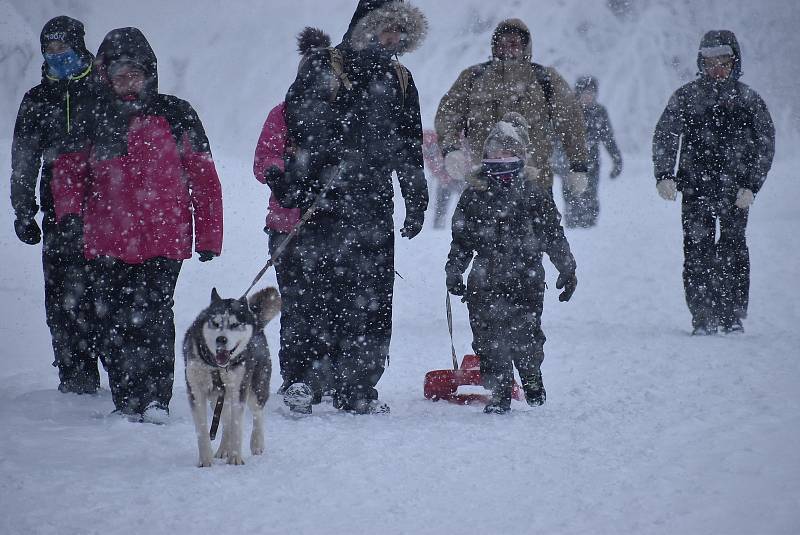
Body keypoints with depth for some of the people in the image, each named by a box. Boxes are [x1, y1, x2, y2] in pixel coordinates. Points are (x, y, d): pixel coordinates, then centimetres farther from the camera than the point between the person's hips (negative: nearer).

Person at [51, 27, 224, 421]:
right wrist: (69, 208, 2)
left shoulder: (175, 114, 4)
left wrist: (209, 236, 4)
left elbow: (203, 176, 6)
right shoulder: (96, 118, 10)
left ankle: (156, 399, -6)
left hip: (163, 240, -3)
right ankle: (127, 402, 11)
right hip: (107, 242, 3)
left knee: (152, 315, -14)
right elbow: (71, 166, 21)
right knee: (114, 323, 2)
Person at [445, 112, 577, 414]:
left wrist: (567, 271, 8)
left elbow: (554, 236, 7)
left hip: (526, 279, -1)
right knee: (489, 339, -2)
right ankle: (499, 394, 7)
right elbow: (462, 239, 10)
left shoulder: (535, 195, 1)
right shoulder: (474, 196, 4)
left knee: (525, 335, 2)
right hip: (485, 283, 1)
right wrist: (454, 272, 7)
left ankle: (532, 382, 27)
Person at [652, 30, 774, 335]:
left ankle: (733, 316, 7)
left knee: (733, 250, -3)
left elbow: (765, 145, 5)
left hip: (736, 191, 0)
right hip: (695, 189, 0)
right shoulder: (686, 98, 8)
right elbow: (664, 136, 5)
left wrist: (751, 186, -5)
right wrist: (664, 176, -9)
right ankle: (703, 318, -4)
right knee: (697, 251, -7)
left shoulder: (749, 101, 6)